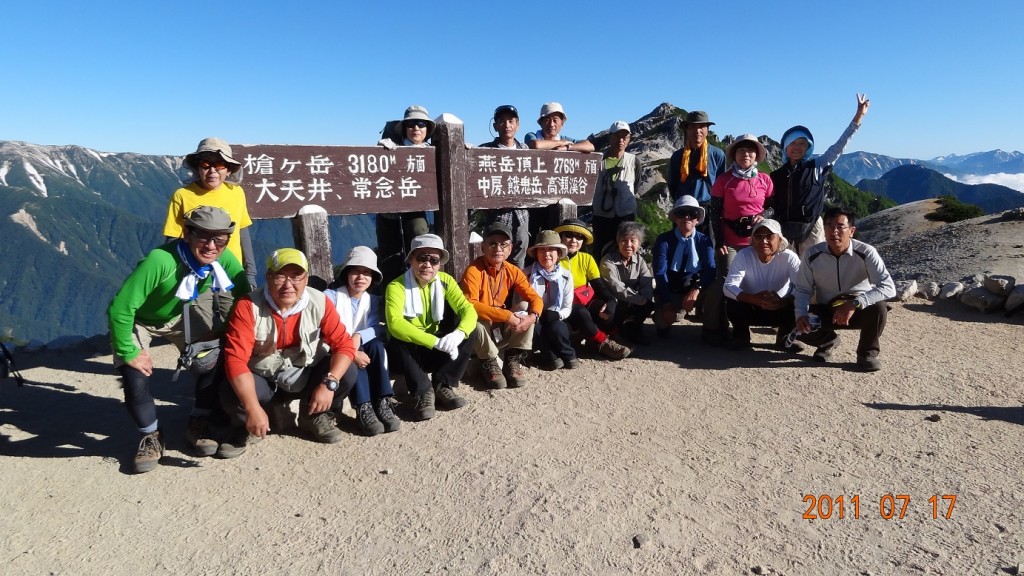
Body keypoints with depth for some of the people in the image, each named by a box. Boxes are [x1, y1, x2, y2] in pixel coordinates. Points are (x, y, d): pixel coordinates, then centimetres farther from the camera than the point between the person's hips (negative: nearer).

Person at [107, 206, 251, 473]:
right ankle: (151, 436, 10)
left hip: (179, 317, 4)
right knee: (136, 379, -18)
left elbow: (245, 297, -10)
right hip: (137, 321, -3)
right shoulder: (160, 261, -40)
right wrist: (129, 353, -26)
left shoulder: (226, 260, -26)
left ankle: (198, 425, 11)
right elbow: (120, 308, -35)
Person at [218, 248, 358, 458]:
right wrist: (253, 409, -37)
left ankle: (314, 417, 8)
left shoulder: (319, 303, -16)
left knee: (347, 374, -23)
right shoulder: (248, 307, -21)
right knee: (231, 396, -31)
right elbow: (235, 359, -28)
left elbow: (344, 345, -18)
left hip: (307, 376, 2)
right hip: (264, 381, -1)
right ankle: (247, 428, 8)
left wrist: (329, 383, -35)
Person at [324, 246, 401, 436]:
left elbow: (381, 329, -9)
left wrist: (360, 336, -30)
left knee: (376, 345, -28)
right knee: (352, 361, -35)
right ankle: (363, 409, -39)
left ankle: (382, 404, -33)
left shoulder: (374, 301, 7)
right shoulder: (330, 296, -8)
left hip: (362, 350, 3)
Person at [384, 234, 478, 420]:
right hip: (410, 351, -3)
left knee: (470, 332, -17)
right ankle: (424, 392, -20)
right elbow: (395, 323, -34)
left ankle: (442, 386, -12)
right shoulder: (397, 286, -18)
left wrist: (458, 333, -38)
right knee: (396, 342, -34)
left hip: (438, 352, 4)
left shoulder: (445, 281, -5)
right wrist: (436, 342, -42)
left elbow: (468, 310, -15)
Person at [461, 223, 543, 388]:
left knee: (525, 306, -16)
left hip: (504, 330, 5)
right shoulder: (473, 270, -21)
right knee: (476, 319, -36)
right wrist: (506, 316, -38)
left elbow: (535, 298, -7)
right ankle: (490, 364, -13)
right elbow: (470, 305, -33)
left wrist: (532, 316, -31)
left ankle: (513, 361, -12)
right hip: (480, 331, -5)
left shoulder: (513, 271, -5)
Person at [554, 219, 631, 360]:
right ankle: (602, 343, -18)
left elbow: (599, 285, -1)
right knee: (581, 313, -36)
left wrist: (610, 302, -21)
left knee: (610, 306, -25)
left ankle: (590, 337, -11)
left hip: (585, 302, 4)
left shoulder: (587, 259, 4)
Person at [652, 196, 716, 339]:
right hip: (669, 291, -1)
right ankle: (663, 324, 14)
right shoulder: (663, 240, -9)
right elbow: (660, 272, -18)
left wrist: (696, 289, -37)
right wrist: (667, 303, -30)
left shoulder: (704, 241, -2)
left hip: (695, 290, 2)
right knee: (663, 321, -28)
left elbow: (710, 269, -17)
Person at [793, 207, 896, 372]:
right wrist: (801, 315, -27)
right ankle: (827, 341, 12)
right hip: (826, 310, 1)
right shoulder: (811, 255, -15)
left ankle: (867, 353, -5)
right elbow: (803, 290, -7)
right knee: (799, 327, -27)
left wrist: (855, 304, -42)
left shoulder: (866, 253, -21)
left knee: (878, 307, -34)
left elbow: (888, 288, -28)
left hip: (859, 309, -1)